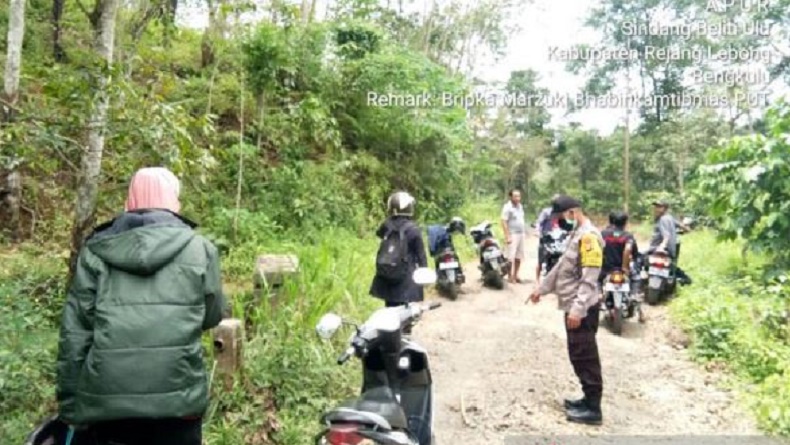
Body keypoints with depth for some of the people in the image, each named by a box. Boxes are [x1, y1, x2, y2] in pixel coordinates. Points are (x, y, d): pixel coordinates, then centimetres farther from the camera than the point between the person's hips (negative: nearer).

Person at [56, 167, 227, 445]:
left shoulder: (96, 251, 4)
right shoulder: (199, 248, 0)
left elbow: (74, 333, 3)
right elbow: (213, 315, 10)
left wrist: (71, 407, 10)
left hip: (105, 398, 2)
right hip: (177, 396, -1)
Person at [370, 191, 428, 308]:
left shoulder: (386, 225, 1)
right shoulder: (413, 229, -11)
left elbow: (379, 233, 26)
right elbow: (420, 254, -7)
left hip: (385, 277, 5)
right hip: (405, 279, -4)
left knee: (390, 308, 14)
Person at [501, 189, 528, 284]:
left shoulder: (520, 206, 11)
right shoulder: (507, 207, -12)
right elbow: (504, 222, -16)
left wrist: (525, 233, 16)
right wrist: (507, 236, -21)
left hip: (521, 234, 8)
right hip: (513, 235, -7)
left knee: (519, 256, 11)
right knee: (511, 256, -7)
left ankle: (515, 275, 21)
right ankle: (510, 276, 2)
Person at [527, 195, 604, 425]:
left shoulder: (588, 236, -17)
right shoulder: (577, 234, 16)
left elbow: (589, 279, -24)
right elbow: (562, 267, 24)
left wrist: (578, 310, -28)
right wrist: (541, 288, 27)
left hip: (581, 309, -10)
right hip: (574, 307, 10)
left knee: (585, 357, -3)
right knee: (579, 356, 16)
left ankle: (593, 409, 6)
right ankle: (589, 399, 27)